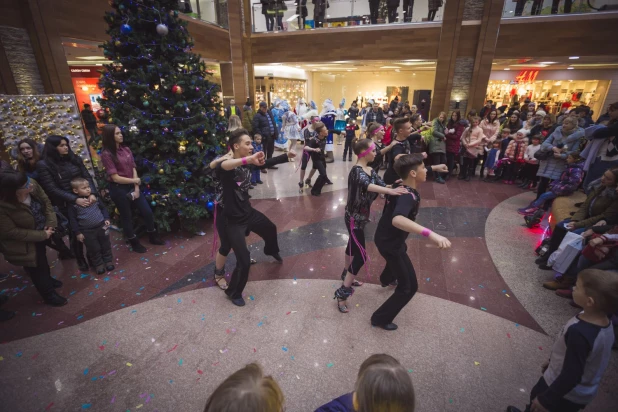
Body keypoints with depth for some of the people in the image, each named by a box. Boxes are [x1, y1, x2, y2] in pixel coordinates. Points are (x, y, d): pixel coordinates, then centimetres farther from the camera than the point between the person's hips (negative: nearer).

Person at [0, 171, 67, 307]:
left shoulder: (32, 185, -25)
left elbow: (45, 201, -8)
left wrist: (51, 222, -17)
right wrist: (42, 235, -22)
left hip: (40, 231, 6)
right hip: (23, 243, -6)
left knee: (42, 257, 29)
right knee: (36, 267, 13)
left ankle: (47, 279, 56)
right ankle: (49, 294, 33)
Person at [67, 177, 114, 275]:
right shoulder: (73, 204, -10)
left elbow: (103, 208, 13)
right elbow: (72, 219, -6)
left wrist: (106, 218, 2)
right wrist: (77, 232, -7)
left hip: (101, 226, 3)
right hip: (87, 231, -2)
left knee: (106, 245, 14)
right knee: (94, 249, 9)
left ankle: (108, 261, 31)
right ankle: (98, 264, 26)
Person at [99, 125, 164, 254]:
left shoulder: (126, 150, 4)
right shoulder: (106, 154, -14)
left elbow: (133, 170, 1)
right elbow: (115, 178, -17)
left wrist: (136, 188, -7)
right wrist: (134, 181, -7)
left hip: (131, 186, 6)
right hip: (118, 189, -5)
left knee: (147, 211, 8)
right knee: (126, 216, 10)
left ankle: (153, 237, 29)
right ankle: (135, 244, 27)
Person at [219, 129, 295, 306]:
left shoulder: (248, 163, -3)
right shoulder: (229, 166, -25)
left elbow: (267, 163, 10)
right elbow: (222, 165, -50)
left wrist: (287, 156, 4)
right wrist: (248, 159, -63)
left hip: (249, 212, 8)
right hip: (234, 220, -8)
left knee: (271, 229, 31)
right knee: (244, 261, -9)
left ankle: (271, 251, 68)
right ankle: (233, 292, 21)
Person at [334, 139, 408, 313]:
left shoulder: (371, 170, 5)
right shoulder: (357, 171, -23)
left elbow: (381, 185, -7)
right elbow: (366, 185, -44)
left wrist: (395, 187, -27)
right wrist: (390, 191, -56)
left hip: (361, 216, 9)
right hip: (354, 217, -9)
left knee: (353, 247, 23)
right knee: (360, 256, -8)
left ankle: (347, 276, 45)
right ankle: (342, 293, 1)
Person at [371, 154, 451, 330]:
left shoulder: (402, 186, -5)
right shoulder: (408, 196, -33)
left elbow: (417, 173, 22)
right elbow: (397, 220, -56)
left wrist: (434, 168, 23)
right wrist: (430, 234, -63)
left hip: (386, 237, 10)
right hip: (390, 243, -10)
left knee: (401, 251, 42)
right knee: (409, 286, 1)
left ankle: (387, 279, 71)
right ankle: (380, 318, 13)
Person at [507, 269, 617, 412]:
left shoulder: (579, 332, -38)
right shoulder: (606, 324, -11)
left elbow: (570, 376, -29)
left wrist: (545, 399, -16)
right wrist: (553, 360, 21)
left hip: (564, 393, -6)